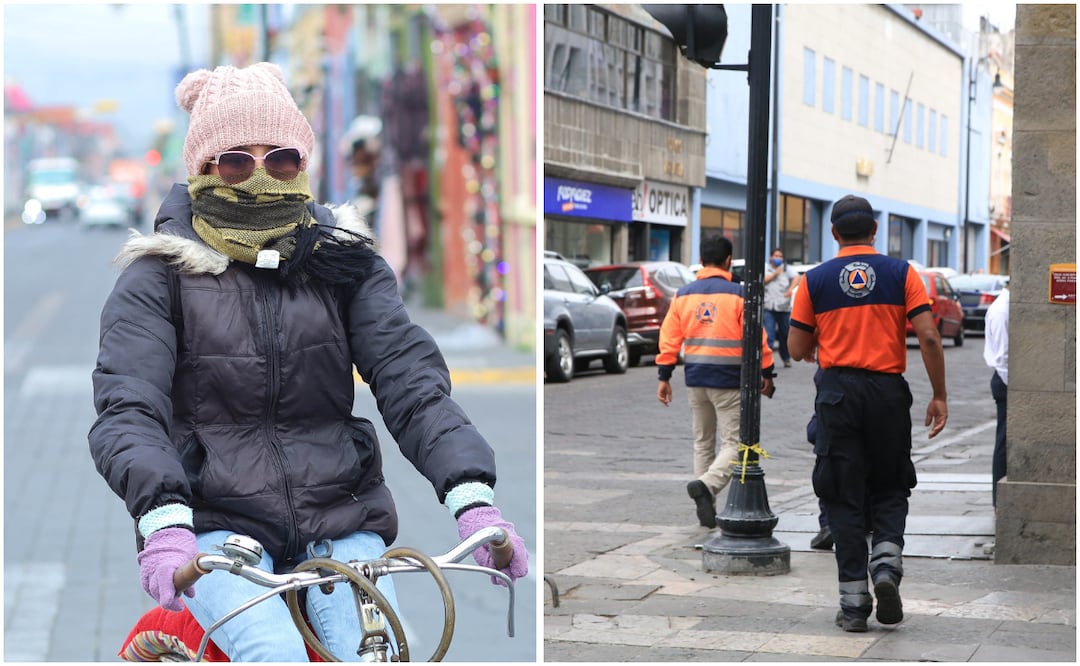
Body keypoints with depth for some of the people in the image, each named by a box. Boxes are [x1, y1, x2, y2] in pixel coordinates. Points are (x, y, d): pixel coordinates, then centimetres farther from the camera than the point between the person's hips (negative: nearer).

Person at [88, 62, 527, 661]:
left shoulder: (343, 263, 8)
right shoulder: (159, 275, 1)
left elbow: (410, 378, -4)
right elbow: (126, 411, -11)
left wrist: (472, 498, -21)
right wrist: (163, 521, -32)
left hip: (339, 521, 3)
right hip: (216, 522, -2)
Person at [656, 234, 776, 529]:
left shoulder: (683, 294, 5)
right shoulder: (737, 294, -8)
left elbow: (669, 338, 4)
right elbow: (756, 337, -9)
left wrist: (664, 377, 9)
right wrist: (767, 373, 0)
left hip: (695, 380, 5)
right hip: (730, 381, -5)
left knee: (703, 443, 15)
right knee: (733, 443, -1)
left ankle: (706, 509, 15)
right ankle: (706, 485, -25)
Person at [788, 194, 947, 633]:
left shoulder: (815, 280, 2)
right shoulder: (901, 273, 2)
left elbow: (797, 349, 4)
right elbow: (928, 337, -6)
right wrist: (939, 396, -1)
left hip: (837, 393, 0)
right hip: (889, 391, 0)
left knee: (844, 498, 6)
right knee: (890, 489, 17)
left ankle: (854, 601, 4)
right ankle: (886, 564, -6)